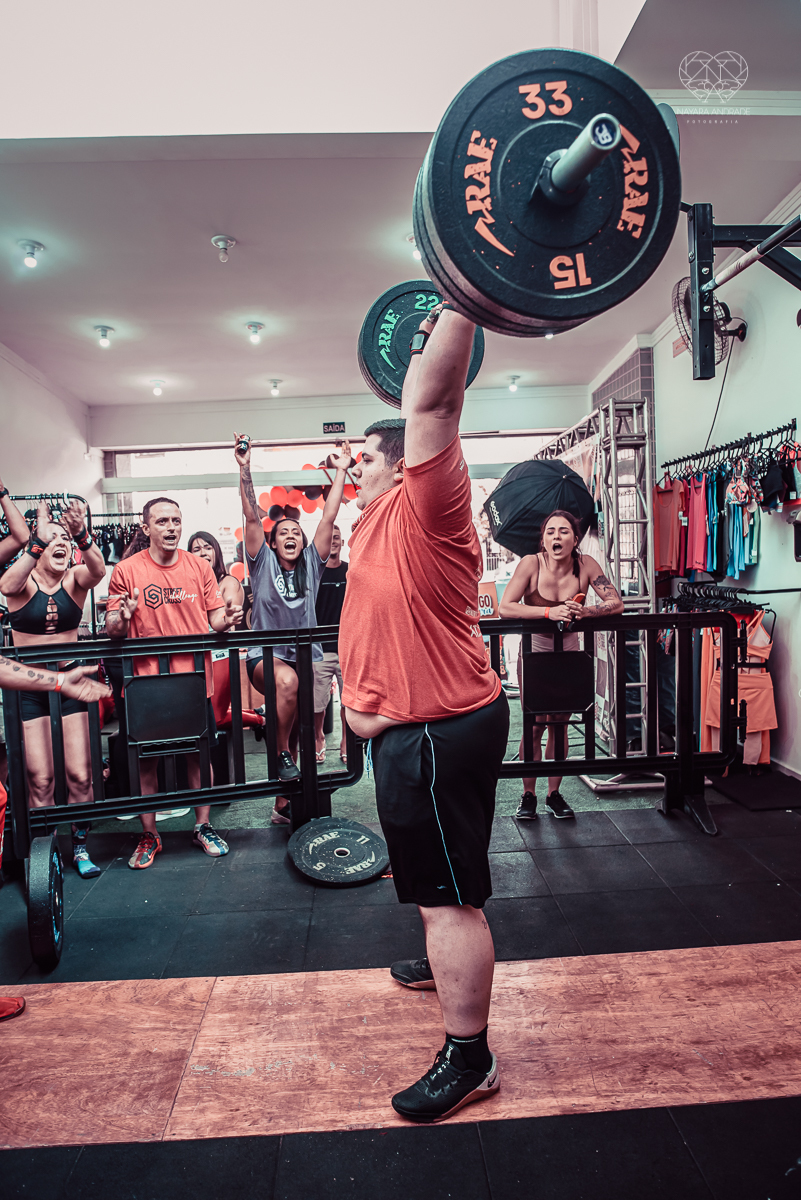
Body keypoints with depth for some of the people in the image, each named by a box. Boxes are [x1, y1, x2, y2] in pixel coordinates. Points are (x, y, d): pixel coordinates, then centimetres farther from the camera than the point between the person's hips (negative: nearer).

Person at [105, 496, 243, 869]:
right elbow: (113, 631, -2)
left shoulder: (198, 566, 3)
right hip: (147, 679, -2)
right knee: (147, 759, 8)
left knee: (199, 754, 11)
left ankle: (203, 826, 28)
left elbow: (214, 619, 7)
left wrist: (227, 619, -15)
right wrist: (120, 619, -25)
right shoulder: (126, 570, -3)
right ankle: (149, 835, 25)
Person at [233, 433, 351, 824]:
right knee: (287, 681, -36)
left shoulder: (311, 564, 9)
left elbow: (329, 518, 5)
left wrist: (341, 472, 3)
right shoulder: (263, 562, 5)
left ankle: (284, 804, 11)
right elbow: (252, 516, -5)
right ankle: (281, 754, -13)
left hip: (307, 655, 3)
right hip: (266, 655, -3)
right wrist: (244, 469, -14)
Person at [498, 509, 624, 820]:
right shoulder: (531, 563, -17)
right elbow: (505, 608, -25)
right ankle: (528, 795, 15)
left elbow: (616, 603, -13)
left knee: (560, 725, 8)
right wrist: (550, 612, -35)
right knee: (535, 725, -1)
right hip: (533, 652, -2)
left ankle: (554, 794, 23)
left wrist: (584, 612, -32)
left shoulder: (585, 564, -11)